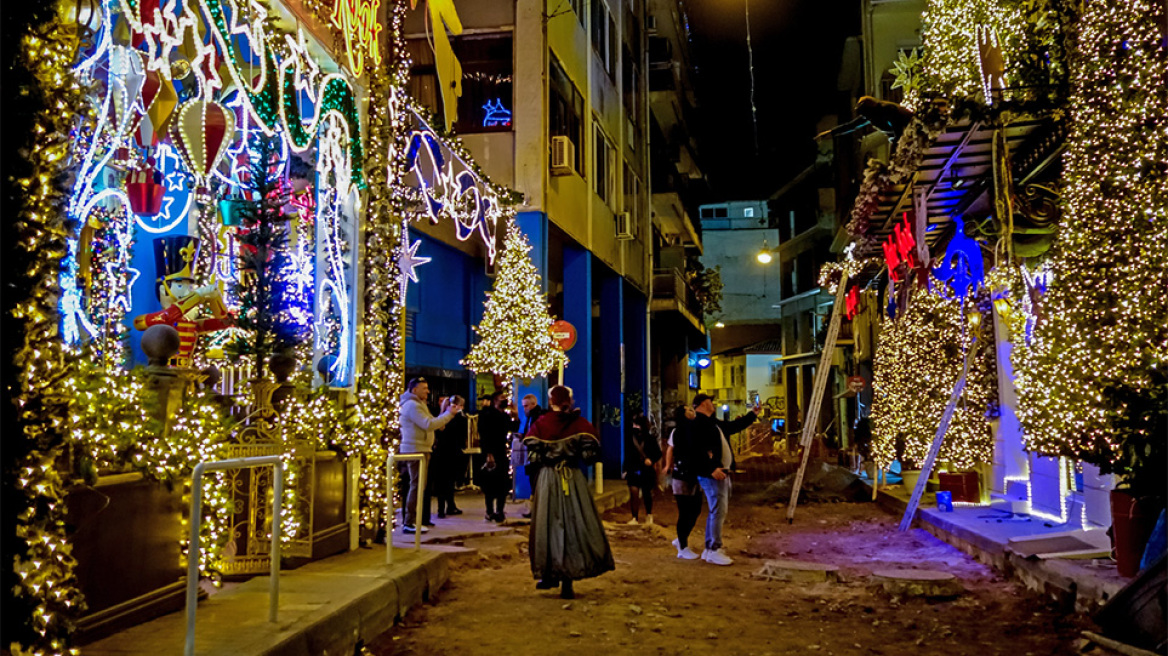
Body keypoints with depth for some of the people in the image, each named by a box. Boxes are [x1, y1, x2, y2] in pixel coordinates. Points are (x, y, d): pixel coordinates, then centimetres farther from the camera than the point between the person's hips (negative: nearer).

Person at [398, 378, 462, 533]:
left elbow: (435, 422, 16)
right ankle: (409, 523, -8)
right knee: (416, 486, -10)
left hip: (422, 450, 11)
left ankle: (417, 519, 19)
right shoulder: (412, 405, -13)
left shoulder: (419, 404, 21)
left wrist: (448, 412, 4)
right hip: (415, 450, -11)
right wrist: (449, 413, -16)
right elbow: (429, 424, -23)